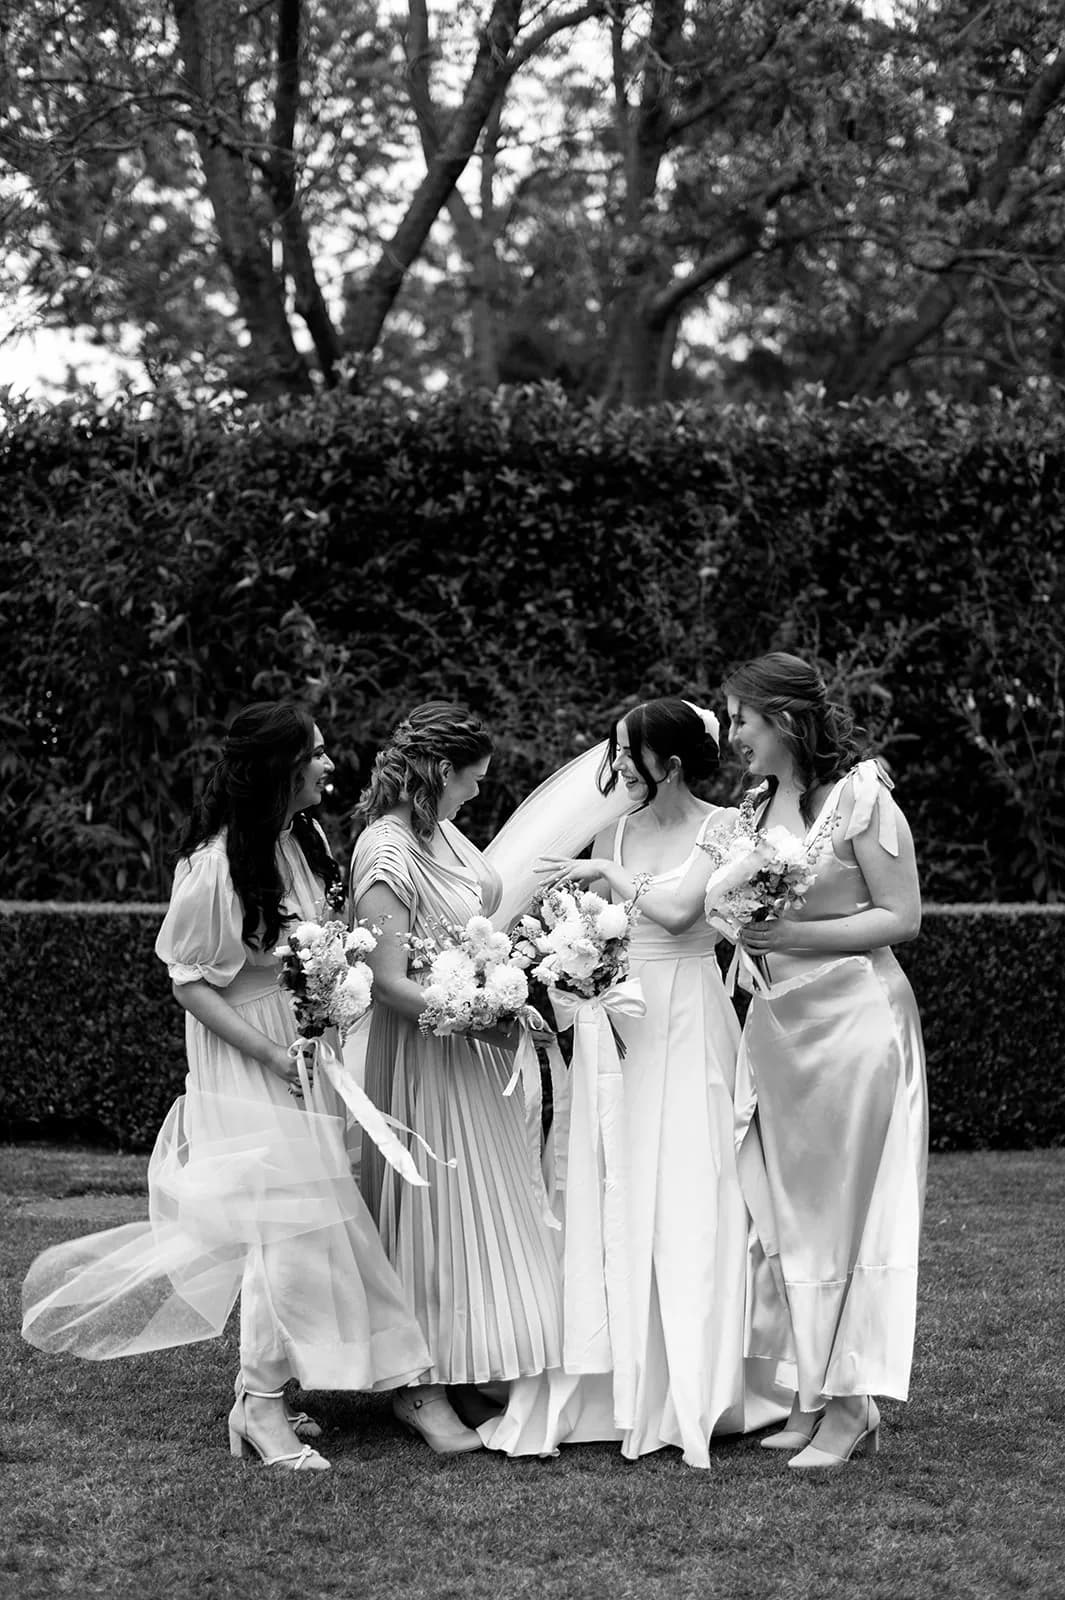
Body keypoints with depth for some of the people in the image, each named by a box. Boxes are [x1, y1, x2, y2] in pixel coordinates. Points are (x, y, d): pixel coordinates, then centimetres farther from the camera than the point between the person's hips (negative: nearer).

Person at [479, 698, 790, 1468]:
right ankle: (608, 1387, 8)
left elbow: (678, 910, -12)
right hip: (613, 1021, 5)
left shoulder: (723, 830, -2)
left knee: (686, 1197, -4)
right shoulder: (616, 831, 11)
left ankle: (691, 1391, 4)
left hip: (686, 1023, -5)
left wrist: (604, 877, -11)